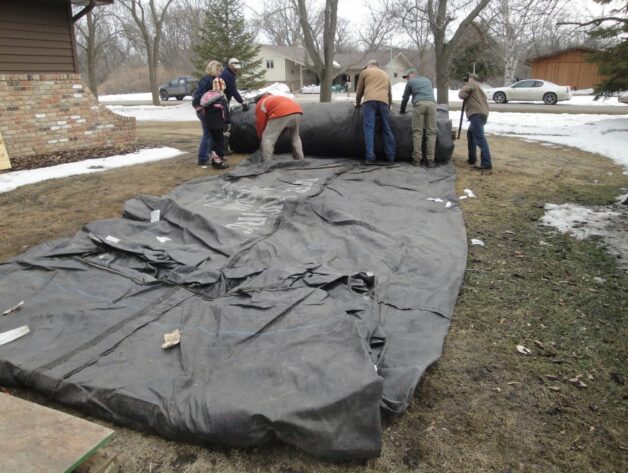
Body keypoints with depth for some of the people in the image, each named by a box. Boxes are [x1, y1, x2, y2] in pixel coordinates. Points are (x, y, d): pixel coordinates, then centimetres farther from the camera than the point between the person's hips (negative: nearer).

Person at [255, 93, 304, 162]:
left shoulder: (260, 104, 23)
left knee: (267, 139, 4)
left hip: (281, 113, -7)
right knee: (295, 137, 28)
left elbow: (260, 124, 21)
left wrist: (261, 138, 34)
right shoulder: (277, 98, 44)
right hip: (297, 110, 7)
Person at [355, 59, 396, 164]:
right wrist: (389, 104, 47)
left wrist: (358, 103, 37)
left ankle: (370, 157, -18)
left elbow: (359, 91, 22)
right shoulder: (385, 74, 33)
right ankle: (391, 157, 6)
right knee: (387, 130, 6)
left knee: (369, 129, -9)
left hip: (369, 101, -3)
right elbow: (389, 92, 34)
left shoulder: (365, 72, 20)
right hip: (384, 102, 4)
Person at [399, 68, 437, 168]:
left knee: (417, 132, -2)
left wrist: (402, 111, 37)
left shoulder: (411, 82, 21)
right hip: (431, 103, 3)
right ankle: (430, 160, -9)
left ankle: (417, 159, -10)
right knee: (431, 132, -1)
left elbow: (405, 98, 23)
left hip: (419, 104, -3)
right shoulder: (428, 81, 33)